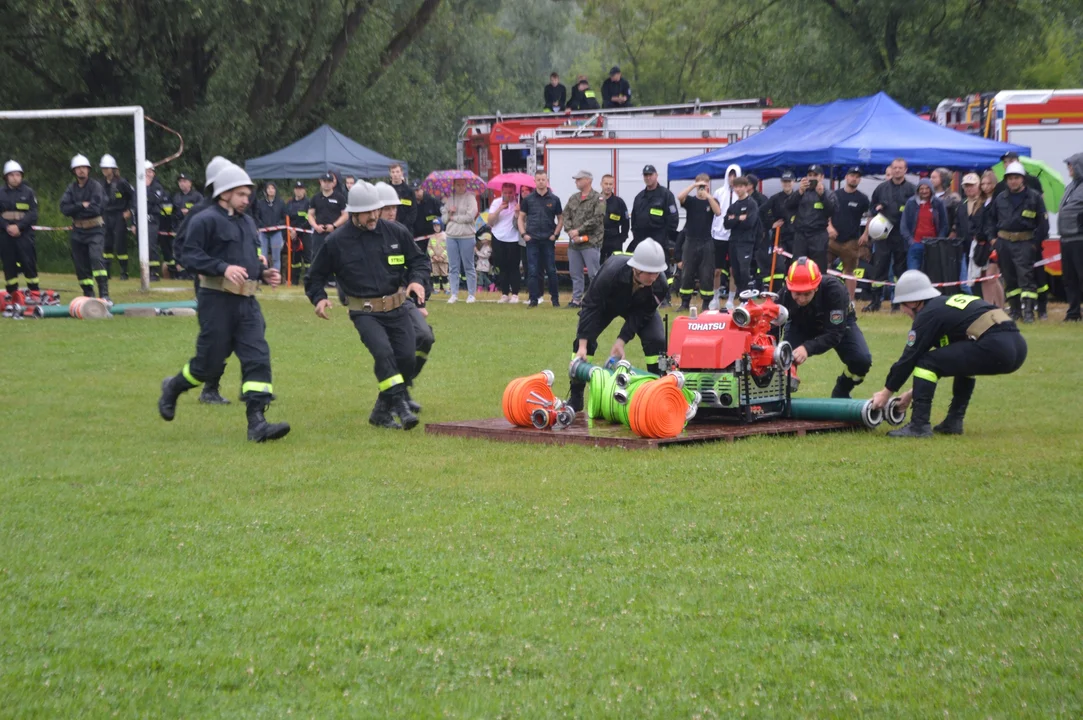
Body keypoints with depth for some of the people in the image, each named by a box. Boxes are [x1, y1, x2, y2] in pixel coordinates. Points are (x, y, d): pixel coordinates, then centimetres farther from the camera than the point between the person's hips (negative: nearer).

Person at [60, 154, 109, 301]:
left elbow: (96, 208, -18)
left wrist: (75, 209, -10)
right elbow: (64, 208, -5)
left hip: (95, 231, -5)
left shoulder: (96, 186, -6)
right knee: (81, 266, 7)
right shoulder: (71, 188, 8)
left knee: (96, 258, -23)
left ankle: (104, 295, -28)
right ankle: (89, 296, 20)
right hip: (78, 231, 5)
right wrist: (82, 206, -16)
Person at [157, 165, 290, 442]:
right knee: (209, 361, 2)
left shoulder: (247, 222, 19)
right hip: (217, 301, -7)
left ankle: (257, 422, -11)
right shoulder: (206, 220, -7)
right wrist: (223, 268, -25)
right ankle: (172, 389, 31)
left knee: (258, 357, -7)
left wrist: (264, 273, 10)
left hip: (247, 303, 7)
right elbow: (189, 255, -15)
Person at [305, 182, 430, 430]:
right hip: (365, 313, -3)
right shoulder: (337, 241, -2)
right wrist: (319, 298, -9)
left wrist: (417, 279, -4)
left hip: (397, 309, 3)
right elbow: (315, 276, 10)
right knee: (383, 352, -26)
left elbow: (418, 259, 16)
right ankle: (400, 405, -23)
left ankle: (382, 411, 13)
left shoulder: (396, 232, 3)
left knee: (406, 357, -4)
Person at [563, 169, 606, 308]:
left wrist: (578, 231, -14)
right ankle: (576, 299, 19)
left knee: (593, 274, -6)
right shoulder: (573, 199, 15)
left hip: (591, 243, -7)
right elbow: (566, 216, 12)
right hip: (574, 243, 7)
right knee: (575, 273, 11)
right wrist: (571, 232, -6)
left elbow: (597, 219, -14)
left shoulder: (598, 199, -6)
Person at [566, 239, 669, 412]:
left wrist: (622, 341, -31)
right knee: (584, 340, -15)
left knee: (657, 341, -19)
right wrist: (583, 345, -37)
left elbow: (642, 314, -24)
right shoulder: (611, 272, -43)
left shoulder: (660, 284, -36)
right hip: (607, 304, -1)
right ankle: (575, 398, -2)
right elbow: (591, 306, -34)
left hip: (639, 306, 1)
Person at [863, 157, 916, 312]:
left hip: (902, 235, -2)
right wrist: (866, 233, 11)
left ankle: (898, 302, 10)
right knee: (879, 267, 0)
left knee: (901, 269, 3)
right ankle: (875, 301, 4)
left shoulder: (911, 189, 3)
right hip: (882, 234, 2)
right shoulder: (882, 188, 10)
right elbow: (872, 211, 15)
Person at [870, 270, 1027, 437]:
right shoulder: (949, 303, 28)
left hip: (994, 348, -9)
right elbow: (942, 356, 35)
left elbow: (909, 359, 4)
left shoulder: (928, 315, 2)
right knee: (963, 359, 36)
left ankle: (919, 425, -5)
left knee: (926, 363, -2)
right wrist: (915, 391, 38)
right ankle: (954, 422, 29)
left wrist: (886, 392, 17)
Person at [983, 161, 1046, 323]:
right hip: (1004, 243, 4)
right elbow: (990, 218, 20)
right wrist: (992, 237, 8)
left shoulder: (1034, 197, -1)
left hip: (1025, 243, -4)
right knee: (1009, 278, 9)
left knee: (1026, 276, -10)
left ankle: (1028, 310, -13)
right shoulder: (1000, 199, 11)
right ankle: (1014, 309, 17)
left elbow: (1043, 221, 0)